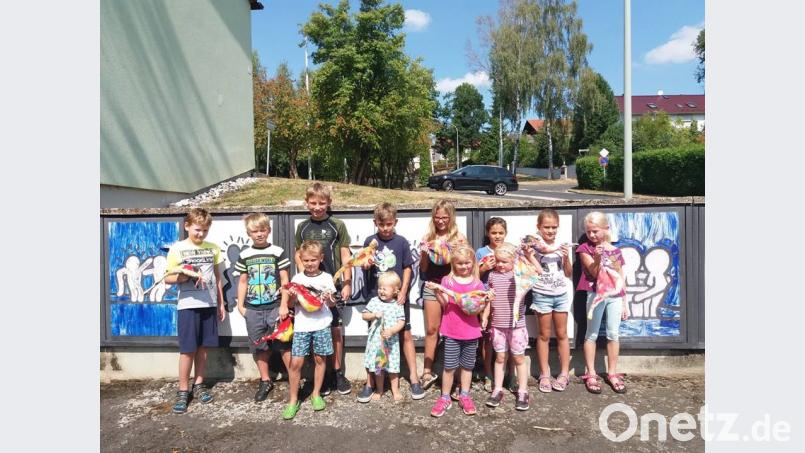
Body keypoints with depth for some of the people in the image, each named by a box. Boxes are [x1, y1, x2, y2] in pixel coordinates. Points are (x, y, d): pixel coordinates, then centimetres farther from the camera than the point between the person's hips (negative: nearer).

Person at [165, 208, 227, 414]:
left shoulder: (213, 248, 7)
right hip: (188, 305, -3)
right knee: (188, 349, 0)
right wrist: (186, 277, -21)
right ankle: (183, 391, 13)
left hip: (209, 304, 3)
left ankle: (198, 384, 25)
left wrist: (221, 303, 14)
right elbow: (168, 278, -3)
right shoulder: (177, 248, -3)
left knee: (203, 347, 10)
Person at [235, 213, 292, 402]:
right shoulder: (244, 255, 6)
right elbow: (243, 282, 12)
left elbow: (285, 280, 0)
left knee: (284, 344, -2)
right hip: (253, 309, 3)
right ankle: (265, 381, 26)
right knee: (259, 346, 11)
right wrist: (240, 305, 8)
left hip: (275, 307, -3)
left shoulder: (278, 252, -1)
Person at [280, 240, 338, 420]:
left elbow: (332, 304, 7)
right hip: (301, 325, 0)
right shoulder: (297, 278, 2)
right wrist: (291, 296, -15)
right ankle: (293, 400, 10)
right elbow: (290, 304, 6)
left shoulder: (326, 278, 1)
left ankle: (316, 394, 25)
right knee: (296, 362, -4)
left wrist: (328, 298, -14)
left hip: (321, 324, 0)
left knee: (320, 359, 7)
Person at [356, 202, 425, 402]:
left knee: (406, 335, 6)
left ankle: (413, 378, 19)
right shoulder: (370, 241, -1)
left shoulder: (401, 242, -3)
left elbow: (407, 268, 1)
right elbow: (364, 267, 6)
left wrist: (403, 292, -8)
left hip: (398, 296, -1)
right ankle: (369, 382, 17)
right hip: (375, 296, 1)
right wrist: (365, 265, -17)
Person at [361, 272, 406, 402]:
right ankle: (379, 390, 28)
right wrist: (374, 315, -17)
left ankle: (395, 390, 25)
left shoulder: (397, 305, -5)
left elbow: (401, 322, -8)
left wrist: (392, 330, -23)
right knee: (377, 366, 11)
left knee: (393, 366, 8)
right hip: (376, 340, 1)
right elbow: (364, 315, 1)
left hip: (391, 340, -1)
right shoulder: (374, 301, -3)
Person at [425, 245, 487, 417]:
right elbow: (444, 304, -10)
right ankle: (445, 398, 17)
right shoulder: (447, 280, -2)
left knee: (467, 365, 13)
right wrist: (436, 291, -24)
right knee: (449, 366, 2)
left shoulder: (477, 283, 2)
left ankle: (464, 396, 28)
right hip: (452, 331, -2)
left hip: (471, 331, 2)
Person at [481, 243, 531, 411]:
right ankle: (497, 390, 22)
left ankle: (522, 392, 20)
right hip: (497, 324, 3)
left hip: (516, 324, -3)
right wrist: (485, 316, 9)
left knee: (519, 358, 8)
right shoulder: (492, 275, 4)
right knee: (499, 357, 12)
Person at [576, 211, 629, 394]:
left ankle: (612, 373, 18)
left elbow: (621, 278, 13)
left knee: (613, 334, 7)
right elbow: (594, 273, -7)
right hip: (596, 294, -3)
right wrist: (597, 258, -26)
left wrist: (624, 303, 12)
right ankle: (590, 374, 9)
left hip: (615, 295, 3)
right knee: (592, 334, 2)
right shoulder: (585, 248, 0)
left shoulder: (615, 250, 10)